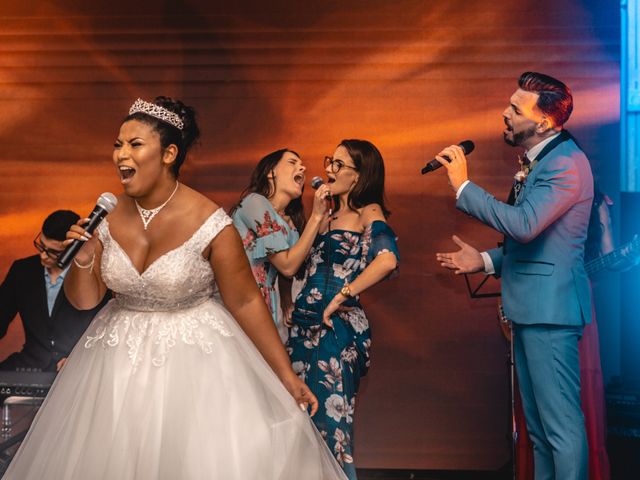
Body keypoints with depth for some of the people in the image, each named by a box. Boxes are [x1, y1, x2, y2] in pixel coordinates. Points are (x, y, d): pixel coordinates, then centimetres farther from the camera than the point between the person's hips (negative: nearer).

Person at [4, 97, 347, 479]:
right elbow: (84, 300, 3)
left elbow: (245, 302, -10)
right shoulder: (108, 217, -5)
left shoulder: (209, 222, -18)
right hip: (121, 356, 4)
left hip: (197, 356, -4)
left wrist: (286, 375, -8)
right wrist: (83, 260, -18)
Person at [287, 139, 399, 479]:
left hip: (337, 326, -7)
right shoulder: (328, 216, 19)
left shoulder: (368, 212, -3)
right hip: (304, 326, 7)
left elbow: (387, 259, -22)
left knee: (330, 423, -6)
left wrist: (341, 296, -19)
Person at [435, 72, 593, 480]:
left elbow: (523, 225, -27)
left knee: (561, 423, -6)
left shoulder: (566, 163, -15)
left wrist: (464, 186, -20)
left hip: (549, 308, -10)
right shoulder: (540, 160, 15)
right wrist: (486, 261, 11)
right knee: (539, 425, 16)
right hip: (532, 308, 10)